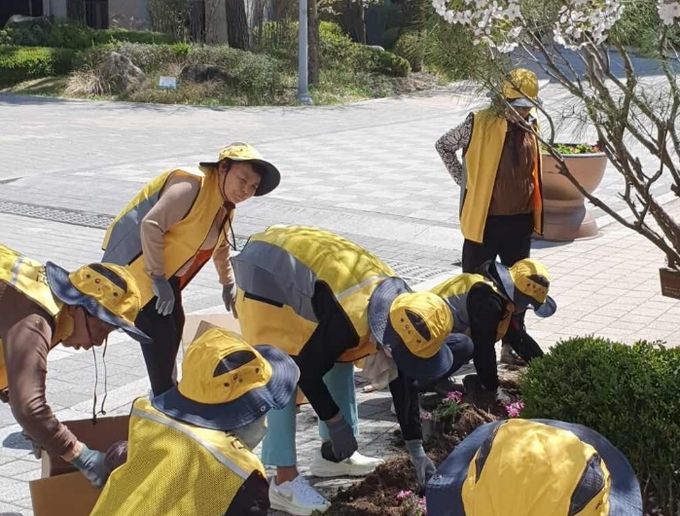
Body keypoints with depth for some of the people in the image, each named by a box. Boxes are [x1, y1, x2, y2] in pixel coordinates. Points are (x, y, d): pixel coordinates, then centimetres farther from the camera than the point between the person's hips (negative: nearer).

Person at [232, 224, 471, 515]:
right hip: (264, 274, -8)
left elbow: (404, 381, -1)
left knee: (340, 364, 10)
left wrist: (416, 449, 0)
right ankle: (285, 482, -11)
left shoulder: (402, 309, -11)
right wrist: (336, 423, -13)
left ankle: (332, 455, 22)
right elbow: (307, 371, -24)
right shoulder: (348, 321, -36)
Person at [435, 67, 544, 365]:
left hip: (520, 221, 5)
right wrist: (463, 180, -5)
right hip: (485, 219, -5)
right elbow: (444, 145, -1)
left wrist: (535, 216, 13)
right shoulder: (480, 124, -12)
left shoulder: (529, 128, 5)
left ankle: (512, 345, 23)